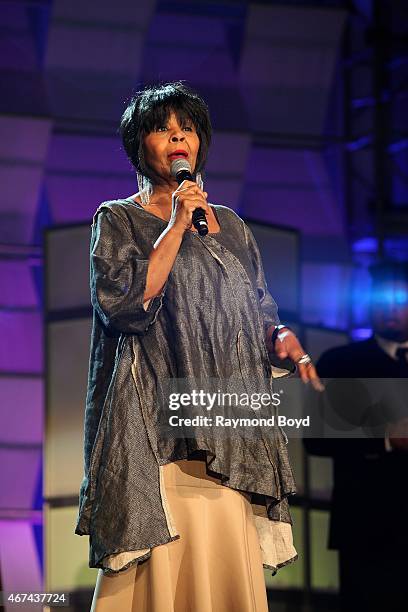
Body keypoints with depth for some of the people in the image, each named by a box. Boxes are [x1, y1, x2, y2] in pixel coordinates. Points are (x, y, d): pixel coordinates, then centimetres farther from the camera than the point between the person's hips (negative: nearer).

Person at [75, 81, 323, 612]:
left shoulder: (230, 225, 20)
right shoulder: (118, 220, 7)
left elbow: (259, 313, 21)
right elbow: (122, 303, -10)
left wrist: (282, 336, -1)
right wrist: (176, 227, -8)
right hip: (157, 416, -4)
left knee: (229, 564, -2)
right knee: (163, 567, -11)